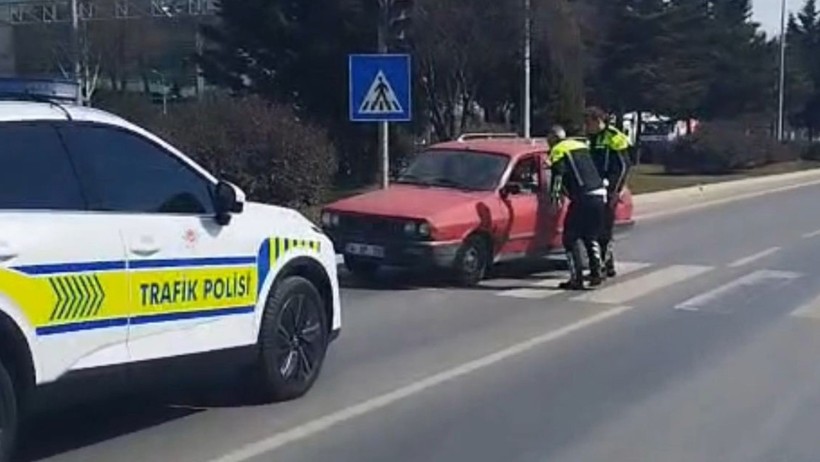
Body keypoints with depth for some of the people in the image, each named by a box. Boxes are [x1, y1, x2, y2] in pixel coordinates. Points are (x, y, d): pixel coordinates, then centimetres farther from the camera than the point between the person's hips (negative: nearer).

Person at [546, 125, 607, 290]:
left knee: (570, 239, 2)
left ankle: (576, 279, -3)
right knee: (591, 237, 23)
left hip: (583, 198, -7)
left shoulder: (558, 151, 0)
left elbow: (557, 176, -12)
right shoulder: (582, 146, 23)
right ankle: (596, 272, 17)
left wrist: (554, 198, -10)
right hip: (600, 195, 7)